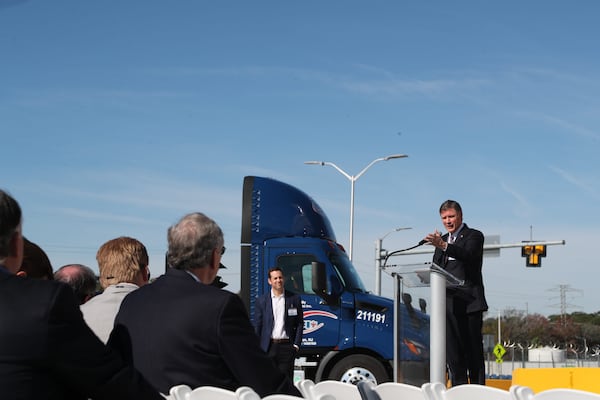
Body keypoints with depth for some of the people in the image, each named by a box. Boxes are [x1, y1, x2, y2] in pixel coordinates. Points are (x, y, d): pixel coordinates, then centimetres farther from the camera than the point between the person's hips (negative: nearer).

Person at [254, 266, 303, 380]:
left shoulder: (294, 299, 6)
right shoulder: (261, 300, 6)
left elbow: (300, 324, 8)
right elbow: (257, 326, 6)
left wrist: (296, 345, -1)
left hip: (286, 346, 0)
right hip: (268, 347, 0)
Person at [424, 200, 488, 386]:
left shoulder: (474, 236, 0)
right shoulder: (442, 239, 20)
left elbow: (468, 255, -21)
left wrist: (443, 245, -35)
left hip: (469, 302, -6)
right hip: (449, 302, 6)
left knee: (473, 348, -3)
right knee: (452, 349, 4)